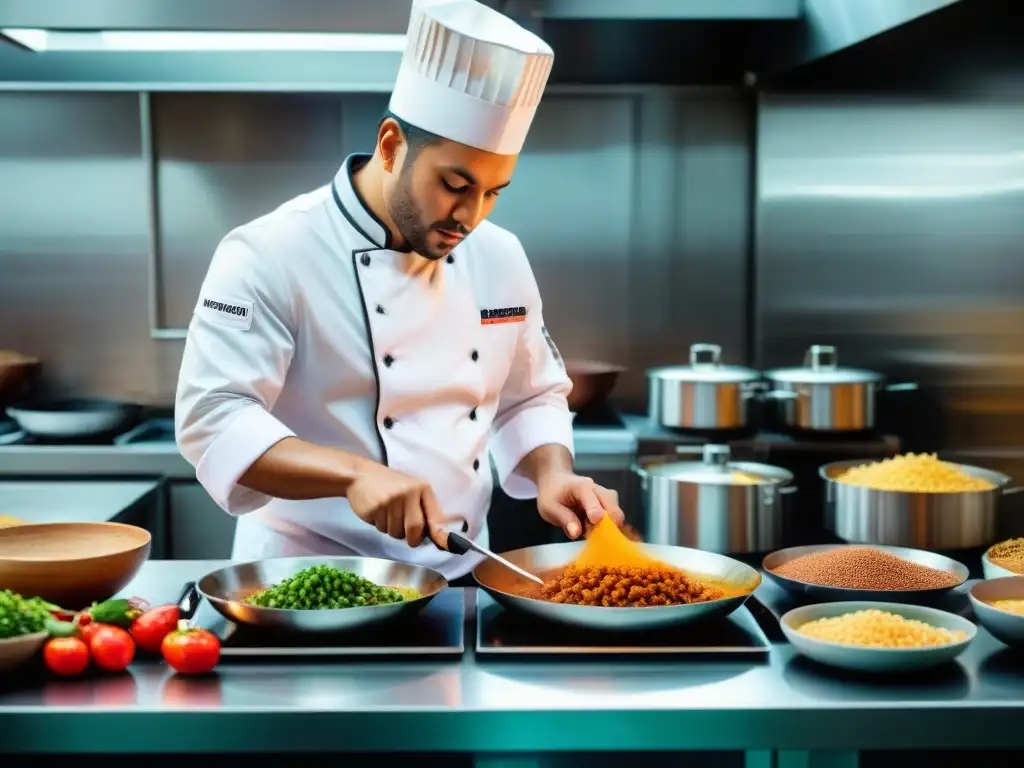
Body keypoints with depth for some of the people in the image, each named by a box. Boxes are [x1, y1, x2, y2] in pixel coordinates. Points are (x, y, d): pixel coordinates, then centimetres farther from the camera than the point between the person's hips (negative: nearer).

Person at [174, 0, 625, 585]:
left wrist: (553, 474, -4)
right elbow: (212, 418, -19)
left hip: (460, 577, 5)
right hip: (309, 586, -4)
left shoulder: (500, 258, 6)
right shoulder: (271, 256, -12)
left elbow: (529, 399, 16)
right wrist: (354, 473, -32)